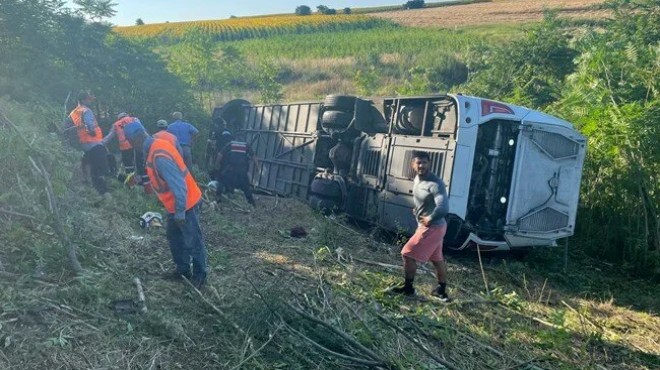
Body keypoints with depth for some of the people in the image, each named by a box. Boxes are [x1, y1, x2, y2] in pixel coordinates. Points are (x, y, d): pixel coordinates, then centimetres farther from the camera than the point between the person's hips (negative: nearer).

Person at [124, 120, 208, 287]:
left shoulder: (159, 156, -30)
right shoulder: (155, 146, 2)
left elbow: (178, 185, -30)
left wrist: (180, 212, -24)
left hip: (185, 204, -10)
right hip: (174, 204, 10)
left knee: (193, 242, 4)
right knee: (174, 237, 21)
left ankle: (199, 276, 18)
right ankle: (183, 269, 35)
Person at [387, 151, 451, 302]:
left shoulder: (435, 184, -24)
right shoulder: (417, 179, 5)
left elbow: (443, 208, -33)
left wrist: (430, 218, -19)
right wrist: (418, 209, 10)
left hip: (432, 227, -10)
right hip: (427, 226, 10)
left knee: (408, 254, -5)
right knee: (437, 259, 20)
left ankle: (407, 287, 10)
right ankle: (441, 290, 34)